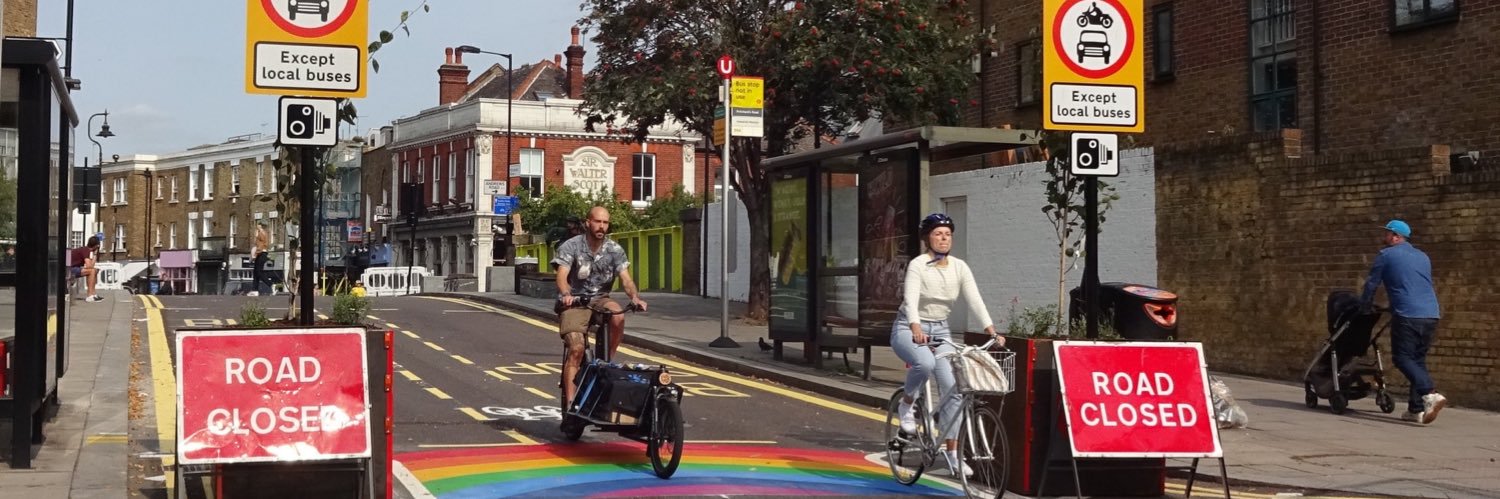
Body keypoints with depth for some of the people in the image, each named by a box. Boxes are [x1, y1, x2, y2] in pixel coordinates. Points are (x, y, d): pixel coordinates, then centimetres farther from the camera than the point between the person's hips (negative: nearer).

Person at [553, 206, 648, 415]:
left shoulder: (614, 249, -1)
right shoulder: (571, 246, -8)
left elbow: (625, 277, -11)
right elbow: (562, 275, -21)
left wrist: (635, 297, -32)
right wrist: (565, 294, -43)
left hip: (600, 299, 3)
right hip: (574, 302, -3)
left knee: (618, 317, -32)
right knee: (576, 348, -20)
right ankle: (570, 404, -18)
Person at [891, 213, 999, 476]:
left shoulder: (959, 267, -1)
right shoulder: (917, 265, -14)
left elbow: (975, 301, -9)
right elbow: (911, 300, -29)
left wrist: (992, 332, -22)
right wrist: (916, 329, -47)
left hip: (940, 330, 5)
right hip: (909, 329, -4)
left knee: (952, 388, -10)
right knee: (925, 363, -37)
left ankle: (953, 452, -3)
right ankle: (907, 405, -6)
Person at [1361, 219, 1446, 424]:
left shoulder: (1386, 256, 4)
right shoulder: (1423, 257, 23)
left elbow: (1371, 284, 7)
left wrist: (1366, 307, 24)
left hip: (1407, 316, -6)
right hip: (1431, 315, 7)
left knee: (1403, 358, -5)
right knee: (1418, 360, 12)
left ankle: (1430, 394, -25)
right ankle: (1416, 409, 9)